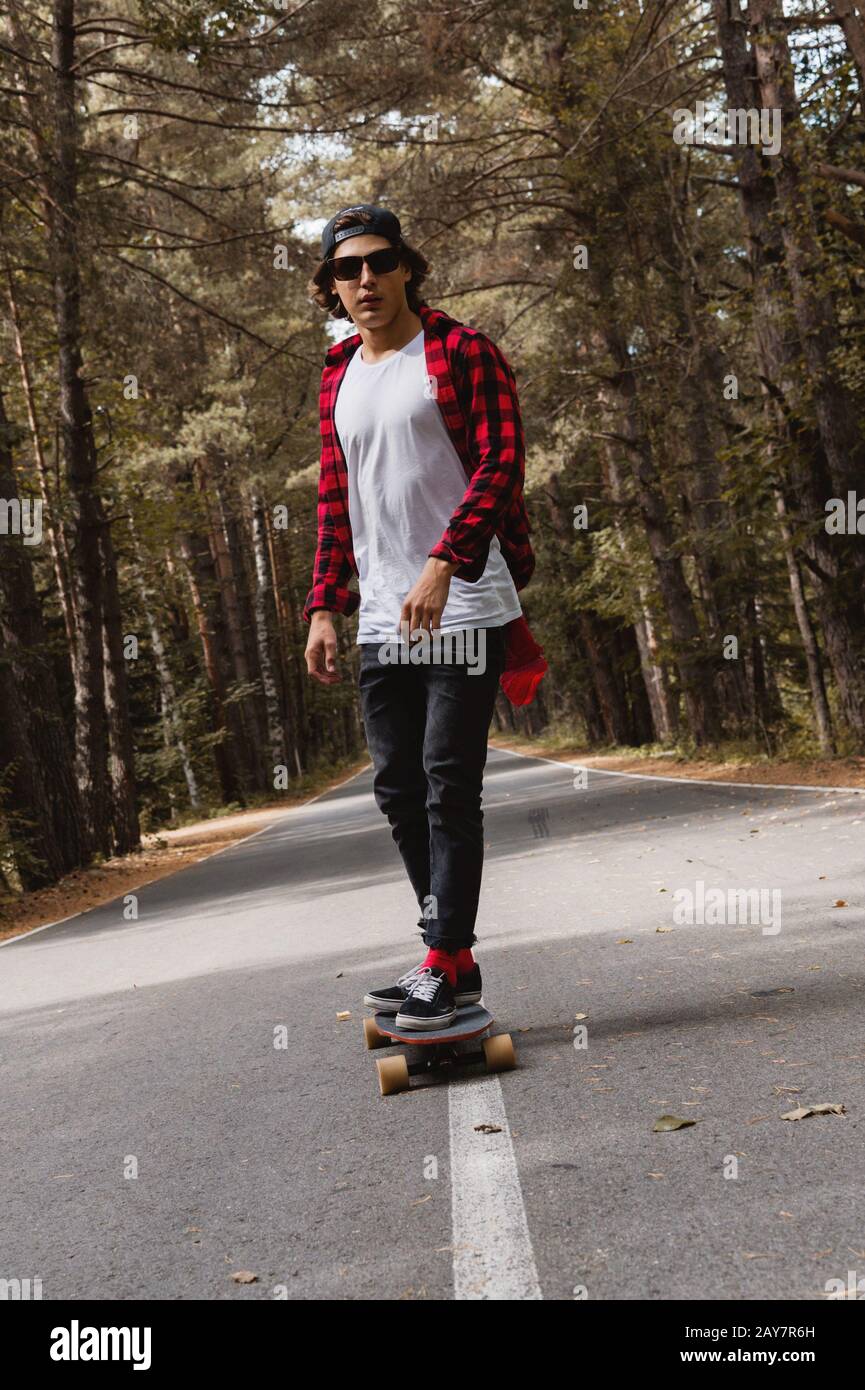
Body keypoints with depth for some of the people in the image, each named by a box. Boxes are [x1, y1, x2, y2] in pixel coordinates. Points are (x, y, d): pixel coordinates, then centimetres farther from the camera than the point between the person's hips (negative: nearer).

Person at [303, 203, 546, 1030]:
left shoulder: (461, 353, -2)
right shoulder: (336, 379, 17)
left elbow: (500, 464, -12)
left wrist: (441, 566, -22)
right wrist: (325, 605, 11)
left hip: (463, 611, -7)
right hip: (382, 621, 7)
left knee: (448, 786, -8)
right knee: (398, 790, 8)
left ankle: (446, 968, -2)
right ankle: (451, 960, 19)